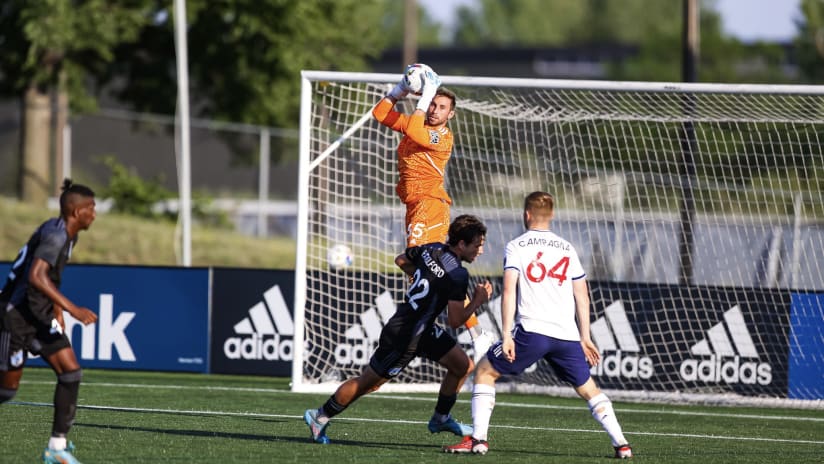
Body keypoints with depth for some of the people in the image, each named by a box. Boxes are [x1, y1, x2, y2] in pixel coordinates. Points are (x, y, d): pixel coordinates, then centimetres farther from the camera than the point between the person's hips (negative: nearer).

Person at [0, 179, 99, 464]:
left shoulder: (68, 236, 9)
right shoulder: (55, 235, -22)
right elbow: (36, 276, -38)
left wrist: (58, 311, 27)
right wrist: (71, 308, -41)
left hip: (40, 317, 9)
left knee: (71, 372, -5)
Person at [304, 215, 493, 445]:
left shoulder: (431, 249, -1)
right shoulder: (458, 275, -26)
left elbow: (401, 260, 18)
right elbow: (455, 321, -22)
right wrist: (477, 301, -9)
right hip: (404, 337, -9)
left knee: (464, 366, 9)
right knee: (366, 383, 6)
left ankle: (441, 418, 26)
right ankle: (320, 416, 22)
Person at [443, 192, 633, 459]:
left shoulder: (516, 247, 5)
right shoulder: (567, 249, 18)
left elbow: (509, 290, -7)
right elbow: (582, 295, 17)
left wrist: (507, 336, -10)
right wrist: (585, 337, 23)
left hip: (532, 330, -4)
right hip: (567, 334, 4)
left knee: (485, 371, 10)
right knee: (587, 389, 17)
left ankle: (478, 439, -2)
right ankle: (621, 444, 6)